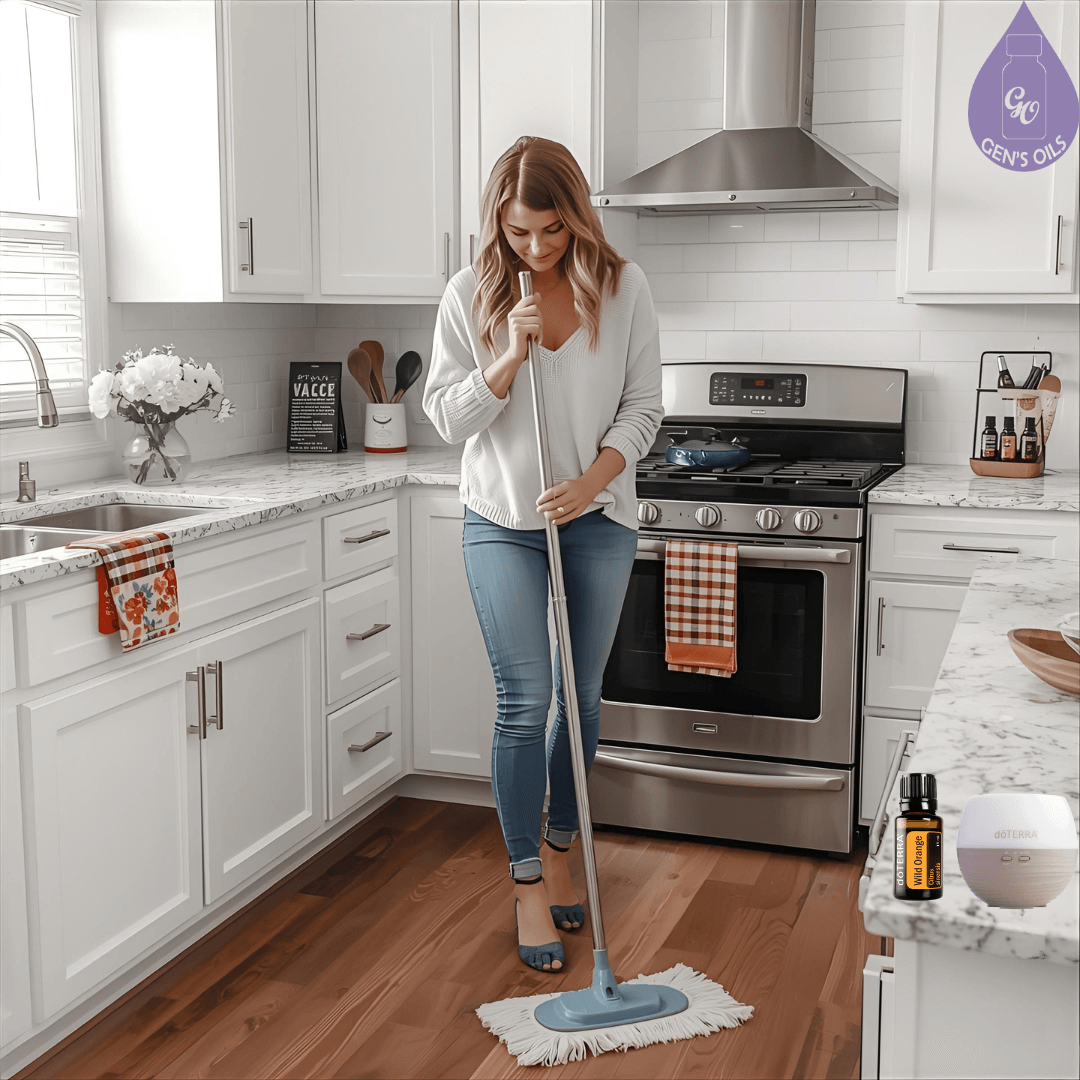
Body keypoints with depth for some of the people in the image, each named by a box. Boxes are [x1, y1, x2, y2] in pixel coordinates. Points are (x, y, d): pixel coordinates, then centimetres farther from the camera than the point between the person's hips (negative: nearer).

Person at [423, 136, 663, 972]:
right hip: (503, 522, -1)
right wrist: (509, 357, -21)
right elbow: (448, 417, -6)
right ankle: (529, 887, 8)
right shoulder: (471, 295, -6)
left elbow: (643, 408, -3)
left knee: (580, 699, 10)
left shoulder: (622, 288, -5)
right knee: (525, 701, -6)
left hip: (598, 520, 1)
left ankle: (560, 857, 30)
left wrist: (591, 480, -18)